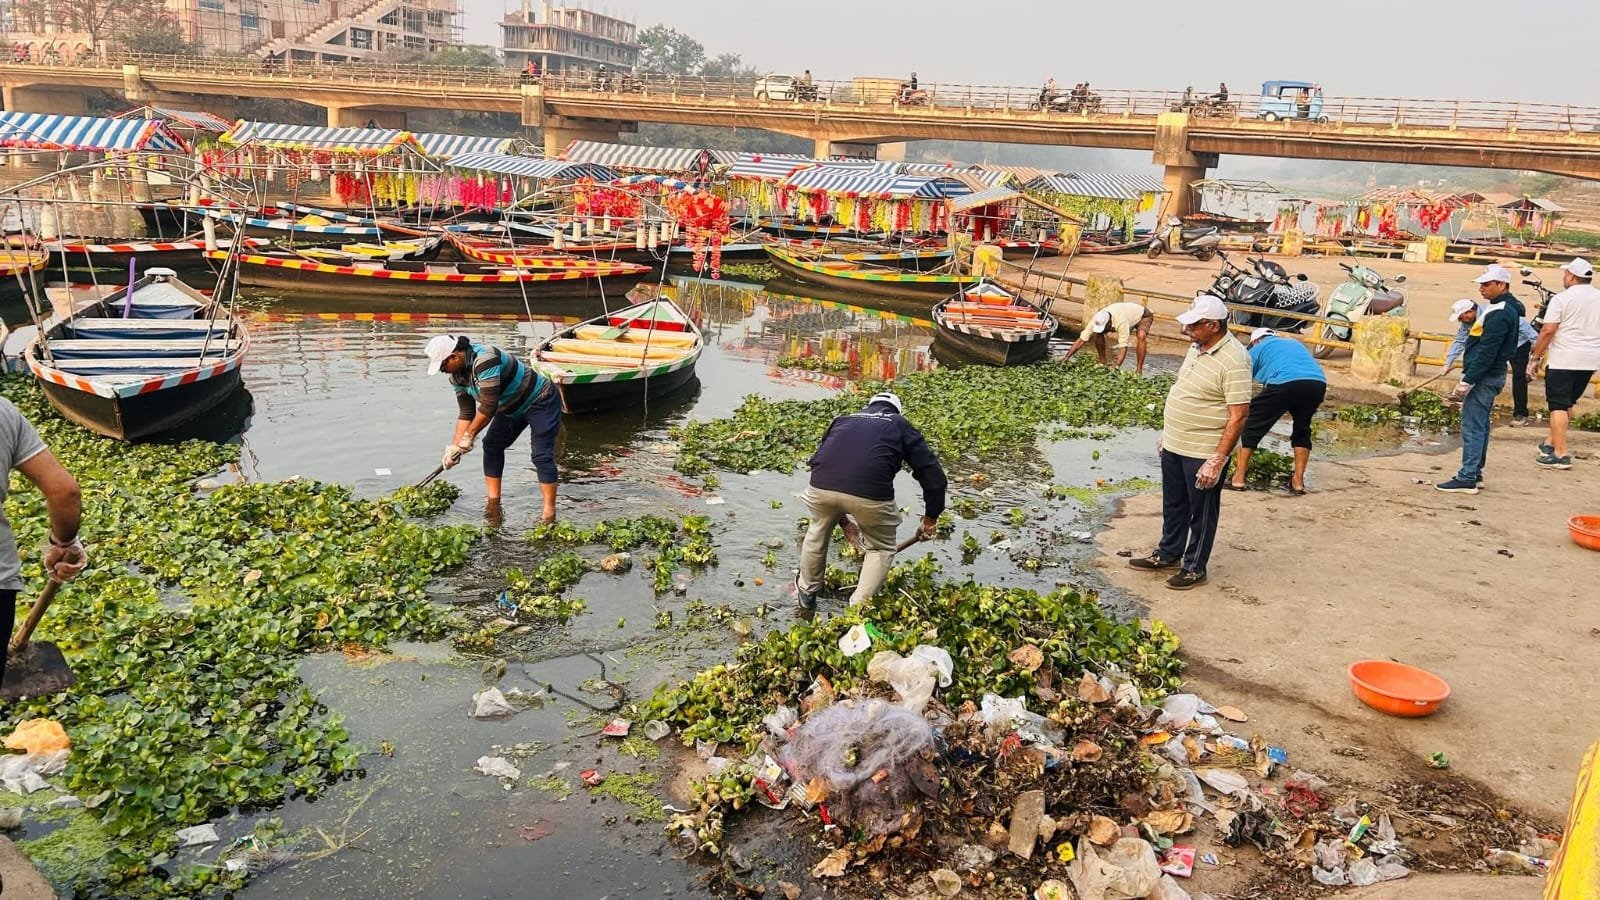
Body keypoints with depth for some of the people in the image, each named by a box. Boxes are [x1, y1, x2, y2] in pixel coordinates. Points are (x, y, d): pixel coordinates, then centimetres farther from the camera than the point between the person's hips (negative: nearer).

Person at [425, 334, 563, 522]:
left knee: (542, 455, -16)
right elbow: (466, 413, 0)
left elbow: (488, 406, -34)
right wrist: (454, 446, -8)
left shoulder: (484, 360, -34)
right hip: (512, 407, 10)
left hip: (541, 400, -10)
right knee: (491, 445, 6)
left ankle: (549, 512, -17)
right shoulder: (457, 375, -4)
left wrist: (469, 436, -23)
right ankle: (493, 503, 13)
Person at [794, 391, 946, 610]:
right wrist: (931, 517, 31)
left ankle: (806, 592, 48)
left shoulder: (844, 420, 34)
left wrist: (840, 516, 43)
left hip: (822, 485, 3)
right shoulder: (900, 426, 25)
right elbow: (932, 473, 19)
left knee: (818, 532, 35)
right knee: (881, 548, 25)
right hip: (870, 493, -3)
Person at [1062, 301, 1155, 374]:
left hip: (1143, 316, -6)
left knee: (1141, 336, -38)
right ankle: (1103, 362, 4)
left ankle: (1139, 371, -26)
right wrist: (1067, 357, -30)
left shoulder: (1121, 321, -45)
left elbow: (1123, 346, -43)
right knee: (1097, 333, -12)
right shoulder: (1098, 320, -28)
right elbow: (1082, 339, -24)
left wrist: (1117, 367, -52)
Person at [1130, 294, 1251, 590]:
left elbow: (1238, 416, -23)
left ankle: (1194, 568, 23)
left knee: (1202, 512, 9)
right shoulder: (1197, 347, 6)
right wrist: (1167, 435, 19)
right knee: (1173, 505, 22)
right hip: (1174, 446, 8)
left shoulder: (1233, 360, -22)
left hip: (1204, 453, -8)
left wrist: (1217, 461, -24)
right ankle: (1168, 554, 38)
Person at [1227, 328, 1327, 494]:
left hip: (1284, 382, -4)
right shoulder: (1295, 343, 38)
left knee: (1253, 426, 11)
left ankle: (1238, 479, 11)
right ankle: (1298, 481, 22)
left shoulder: (1257, 350, 24)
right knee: (1302, 429, 25)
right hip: (1318, 382, 4)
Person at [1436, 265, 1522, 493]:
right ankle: (1474, 472, 24)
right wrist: (1469, 378, 19)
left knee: (1472, 427, -10)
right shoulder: (1504, 309, 15)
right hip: (1489, 376, 11)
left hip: (1485, 377, -11)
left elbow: (1486, 352, -23)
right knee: (1480, 425, 16)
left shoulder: (1500, 314, -19)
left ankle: (1467, 479, -9)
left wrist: (1467, 381, -23)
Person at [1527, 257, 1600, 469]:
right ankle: (1551, 443, 27)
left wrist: (1535, 357, -7)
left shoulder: (1561, 299, -10)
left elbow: (1547, 331, -14)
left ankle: (1560, 454, -8)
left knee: (1558, 406, -4)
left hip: (1564, 360, -6)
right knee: (1567, 403, 19)